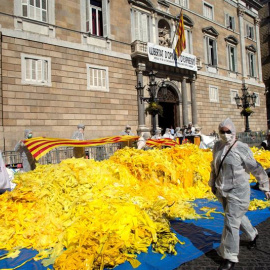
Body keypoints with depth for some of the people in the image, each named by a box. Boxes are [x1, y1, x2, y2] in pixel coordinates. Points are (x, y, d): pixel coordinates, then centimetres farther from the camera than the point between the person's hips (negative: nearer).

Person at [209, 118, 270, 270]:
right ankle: (252, 235, 54)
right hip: (222, 191, 6)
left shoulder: (242, 148, -17)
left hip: (238, 191, -6)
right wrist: (213, 183, 19)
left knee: (231, 222, -2)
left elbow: (256, 169, -9)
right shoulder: (218, 146, 0)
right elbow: (214, 166, 13)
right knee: (237, 217, 25)